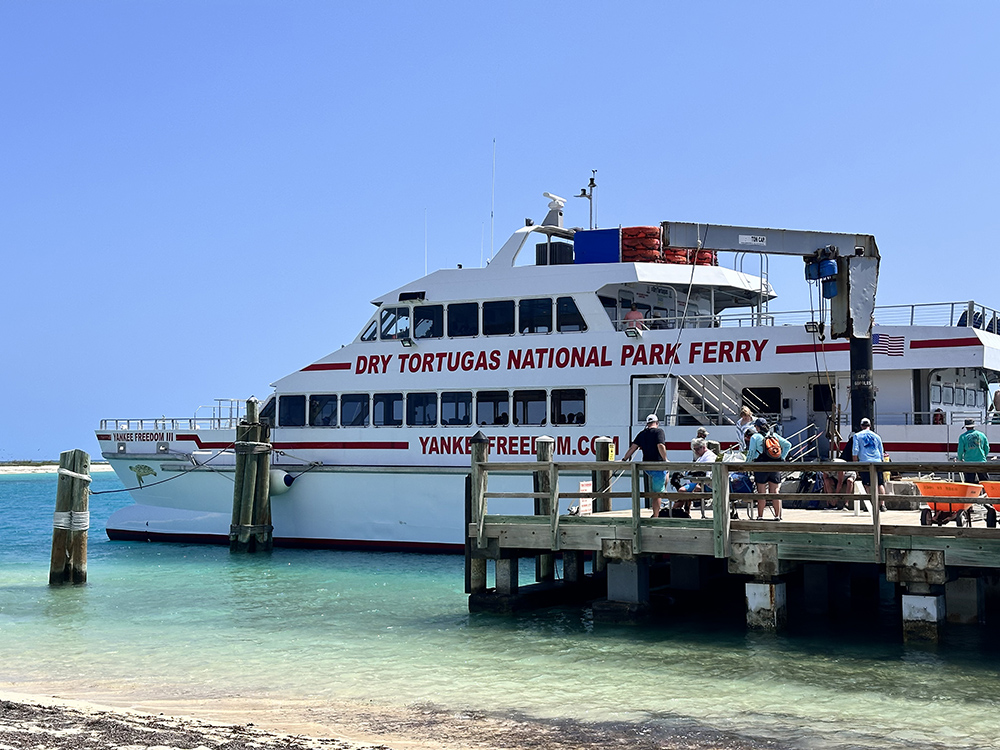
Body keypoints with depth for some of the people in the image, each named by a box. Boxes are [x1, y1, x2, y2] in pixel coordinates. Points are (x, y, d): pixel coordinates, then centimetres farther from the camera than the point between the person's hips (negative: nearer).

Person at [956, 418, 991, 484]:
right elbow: (987, 449, 9)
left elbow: (960, 450, -2)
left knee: (969, 484, 1)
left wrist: (960, 460, 16)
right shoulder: (982, 435, 5)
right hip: (981, 462, 1)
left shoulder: (963, 436, -2)